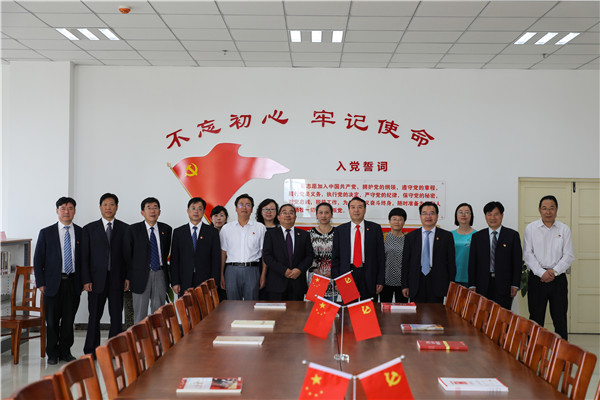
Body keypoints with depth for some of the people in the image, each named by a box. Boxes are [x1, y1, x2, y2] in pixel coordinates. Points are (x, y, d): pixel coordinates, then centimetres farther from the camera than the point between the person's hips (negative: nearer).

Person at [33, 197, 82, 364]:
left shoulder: (81, 233, 6)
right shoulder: (46, 233, 2)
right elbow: (38, 260, 3)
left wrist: (84, 281, 2)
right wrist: (40, 283, -4)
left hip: (73, 283, 1)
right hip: (53, 283, -1)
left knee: (69, 320, 7)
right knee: (52, 321, 5)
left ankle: (65, 351, 21)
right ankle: (52, 354, 17)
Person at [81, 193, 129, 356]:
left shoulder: (125, 229, 7)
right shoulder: (89, 229, 6)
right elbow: (84, 257, 2)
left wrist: (127, 278, -3)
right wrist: (86, 280, -6)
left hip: (117, 280, 1)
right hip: (96, 280, 0)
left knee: (117, 316, 2)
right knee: (95, 316, 4)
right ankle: (91, 351, 14)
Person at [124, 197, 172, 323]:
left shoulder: (166, 229, 7)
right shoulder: (133, 230, -1)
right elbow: (126, 254, -1)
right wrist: (127, 277, -5)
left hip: (160, 275, 3)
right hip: (141, 275, -2)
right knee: (140, 313, 1)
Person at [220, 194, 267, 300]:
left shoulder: (260, 228, 8)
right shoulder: (226, 228, 10)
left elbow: (264, 253, 5)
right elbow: (223, 253, 9)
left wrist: (263, 274, -2)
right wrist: (221, 275, 3)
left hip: (252, 270, -1)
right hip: (232, 270, 1)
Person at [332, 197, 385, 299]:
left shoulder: (375, 228, 5)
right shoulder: (340, 230, 8)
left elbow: (381, 256, 4)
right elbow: (335, 257, 8)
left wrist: (380, 281, -1)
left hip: (368, 276, -1)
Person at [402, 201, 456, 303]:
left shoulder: (446, 236, 5)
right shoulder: (411, 237, 9)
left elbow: (451, 262, 5)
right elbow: (405, 263, 8)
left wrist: (451, 286, 1)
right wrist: (404, 286, 2)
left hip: (437, 284, -1)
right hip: (416, 285, 1)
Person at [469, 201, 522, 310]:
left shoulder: (512, 235, 6)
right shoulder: (477, 237, 11)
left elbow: (517, 261, 3)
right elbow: (472, 262, 9)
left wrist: (515, 285, -4)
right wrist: (472, 285, 2)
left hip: (503, 285, -1)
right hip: (483, 285, 2)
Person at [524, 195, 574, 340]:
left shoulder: (564, 229, 6)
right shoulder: (531, 228, 3)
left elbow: (569, 255, 2)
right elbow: (528, 254, -2)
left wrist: (554, 271, -11)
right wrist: (542, 272, -12)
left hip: (558, 278, 1)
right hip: (537, 277, -1)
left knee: (560, 317, 4)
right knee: (536, 317, 4)